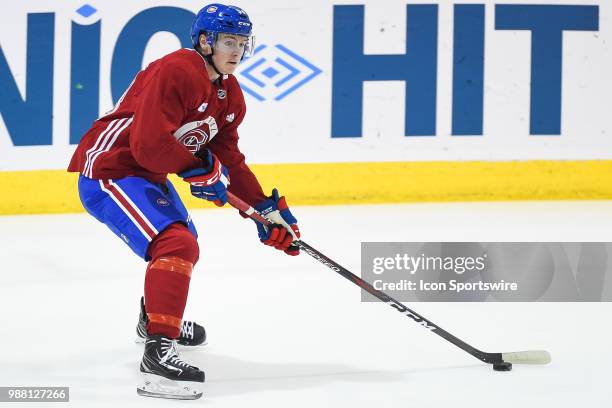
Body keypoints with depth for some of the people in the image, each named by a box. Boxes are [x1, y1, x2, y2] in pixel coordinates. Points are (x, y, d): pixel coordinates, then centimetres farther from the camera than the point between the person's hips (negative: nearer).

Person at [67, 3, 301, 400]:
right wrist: (199, 169, -16)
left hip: (148, 175, 11)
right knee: (176, 245, -27)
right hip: (108, 170, -11)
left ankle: (154, 318, 56)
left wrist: (267, 208, 5)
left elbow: (229, 158, 12)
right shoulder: (175, 72, -24)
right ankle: (158, 352, -32)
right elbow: (150, 144, -31)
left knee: (185, 244, 30)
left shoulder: (229, 94, 7)